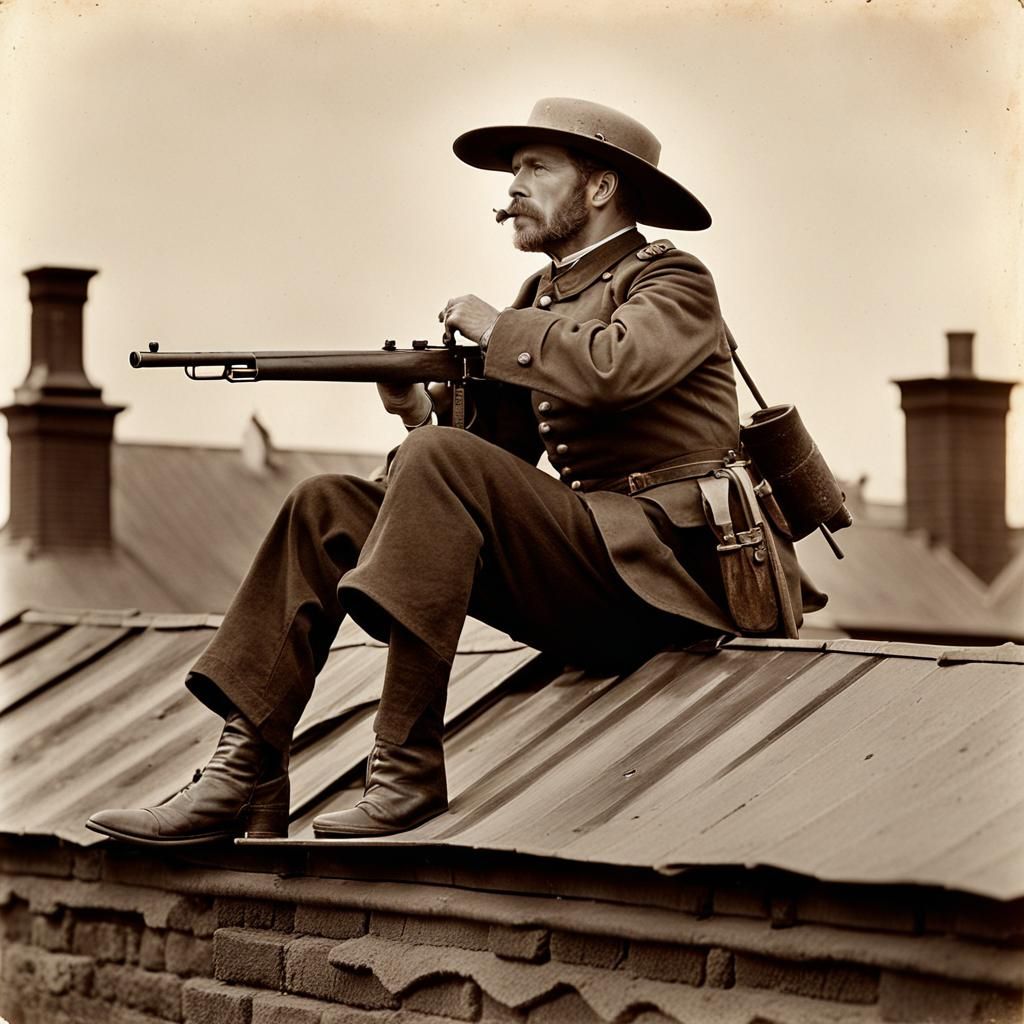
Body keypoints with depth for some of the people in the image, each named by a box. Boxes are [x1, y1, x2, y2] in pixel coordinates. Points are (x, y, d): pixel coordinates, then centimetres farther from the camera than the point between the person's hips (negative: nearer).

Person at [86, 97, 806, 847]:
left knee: (442, 462, -28)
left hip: (661, 570, -8)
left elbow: (612, 370, -25)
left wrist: (499, 330, -9)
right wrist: (423, 410, -4)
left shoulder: (673, 282, -1)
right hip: (583, 581, 8)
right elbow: (498, 450, 16)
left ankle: (408, 774, -29)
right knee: (328, 508, 0)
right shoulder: (546, 296, 21)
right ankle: (246, 772, -10)